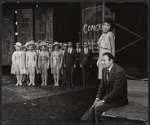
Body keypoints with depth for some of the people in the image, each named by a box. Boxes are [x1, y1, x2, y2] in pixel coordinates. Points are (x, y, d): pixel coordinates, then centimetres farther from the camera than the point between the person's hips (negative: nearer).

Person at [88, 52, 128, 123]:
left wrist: (103, 101, -22)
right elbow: (102, 85, 12)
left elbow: (116, 91, -25)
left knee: (98, 108, -25)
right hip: (108, 96, 7)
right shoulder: (104, 70, 4)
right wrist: (97, 98, -3)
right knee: (92, 109, -13)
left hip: (118, 99, -7)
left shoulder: (119, 71, -23)